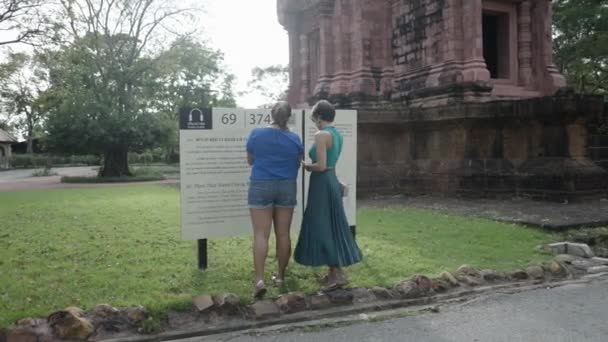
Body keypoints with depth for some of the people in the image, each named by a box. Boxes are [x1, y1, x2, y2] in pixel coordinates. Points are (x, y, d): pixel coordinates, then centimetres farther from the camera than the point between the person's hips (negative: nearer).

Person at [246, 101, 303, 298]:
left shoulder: (256, 135, -4)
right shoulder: (295, 139, -1)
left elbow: (250, 160, 8)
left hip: (261, 187, -2)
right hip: (287, 187, 2)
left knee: (261, 235, -4)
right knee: (283, 234, 9)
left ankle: (259, 279, -14)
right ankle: (280, 276, 18)